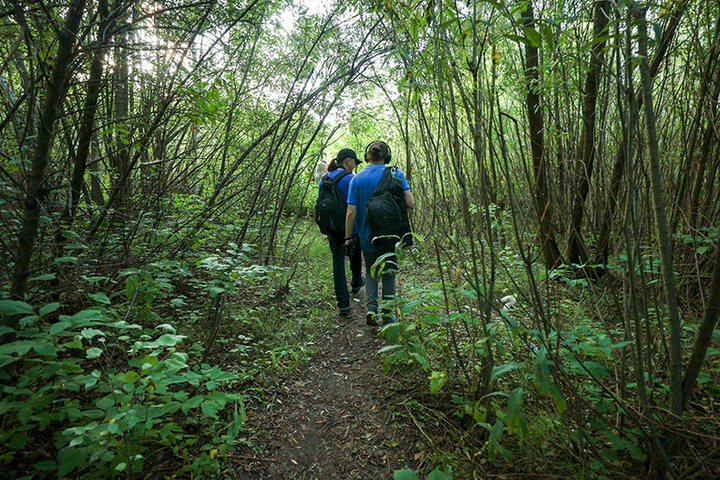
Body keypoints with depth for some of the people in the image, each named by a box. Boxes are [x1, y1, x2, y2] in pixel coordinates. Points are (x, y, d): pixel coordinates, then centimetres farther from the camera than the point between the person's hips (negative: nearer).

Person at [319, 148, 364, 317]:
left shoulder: (324, 179, 5)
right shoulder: (351, 179, -14)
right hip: (351, 228, -4)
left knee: (338, 262, 6)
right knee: (355, 257, 23)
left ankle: (343, 304, 5)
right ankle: (356, 283, 49)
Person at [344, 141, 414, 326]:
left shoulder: (357, 179, -5)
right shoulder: (396, 174, -8)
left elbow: (351, 212, -9)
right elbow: (410, 203, -15)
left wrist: (348, 237, -1)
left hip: (367, 236, 1)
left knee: (370, 271, 21)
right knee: (388, 273, 16)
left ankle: (371, 306, 2)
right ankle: (387, 315, 20)